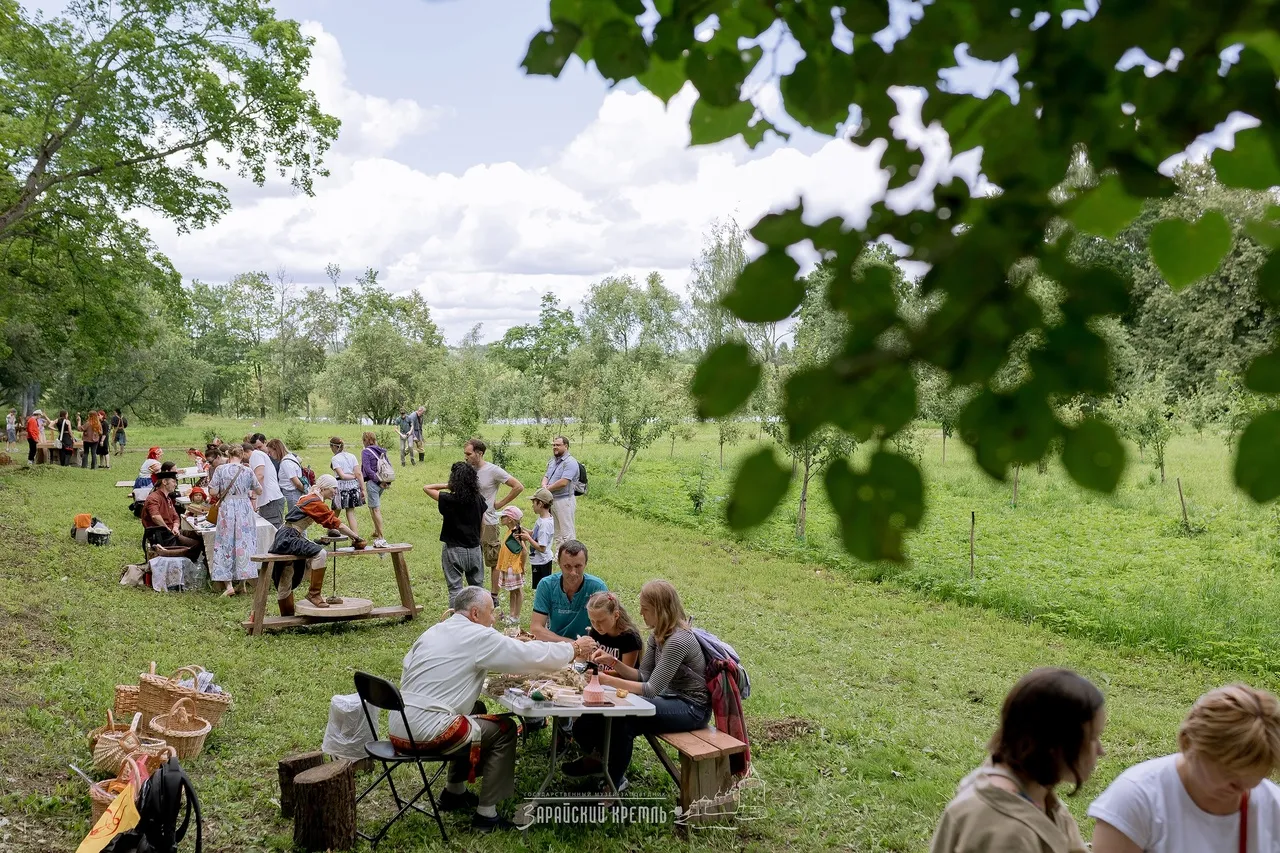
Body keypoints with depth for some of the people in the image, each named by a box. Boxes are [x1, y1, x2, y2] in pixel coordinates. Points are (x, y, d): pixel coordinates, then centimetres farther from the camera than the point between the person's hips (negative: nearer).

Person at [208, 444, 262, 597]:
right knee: (244, 542, 9)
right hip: (244, 509, 1)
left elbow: (212, 492, -7)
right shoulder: (247, 471, 0)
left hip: (226, 509, -1)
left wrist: (221, 495, 14)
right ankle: (244, 580, 12)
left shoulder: (220, 469, -4)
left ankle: (229, 585, 0)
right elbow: (259, 491, 11)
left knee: (226, 544, 4)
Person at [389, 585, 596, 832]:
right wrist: (574, 649, 9)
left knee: (475, 711, 27)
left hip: (398, 728, 9)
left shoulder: (434, 631, 14)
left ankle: (454, 792, 32)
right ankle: (486, 814, 8)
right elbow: (533, 655, -6)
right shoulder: (478, 636, -9)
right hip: (424, 733, -8)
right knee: (504, 729, 6)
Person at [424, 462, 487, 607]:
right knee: (477, 588, 16)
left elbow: (426, 488, -5)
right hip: (474, 549, 4)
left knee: (455, 589, 2)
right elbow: (482, 524, 5)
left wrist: (448, 486, -2)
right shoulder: (478, 500, -4)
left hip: (454, 550, -4)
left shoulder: (448, 500, -16)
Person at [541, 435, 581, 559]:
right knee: (557, 531, 18)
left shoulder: (570, 462, -15)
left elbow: (563, 482, -23)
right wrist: (544, 485, -6)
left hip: (564, 501, -9)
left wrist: (548, 489, -11)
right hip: (552, 500, 9)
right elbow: (546, 476, 17)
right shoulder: (552, 461, 14)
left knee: (567, 532, -4)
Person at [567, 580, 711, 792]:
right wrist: (614, 662, -10)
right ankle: (597, 757, 19)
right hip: (672, 698, 9)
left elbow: (652, 689, -26)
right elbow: (643, 676, 5)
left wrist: (608, 680, -26)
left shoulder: (678, 641, -26)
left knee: (624, 719, -23)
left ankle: (614, 783, -2)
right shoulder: (658, 635, 3)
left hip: (692, 709, -9)